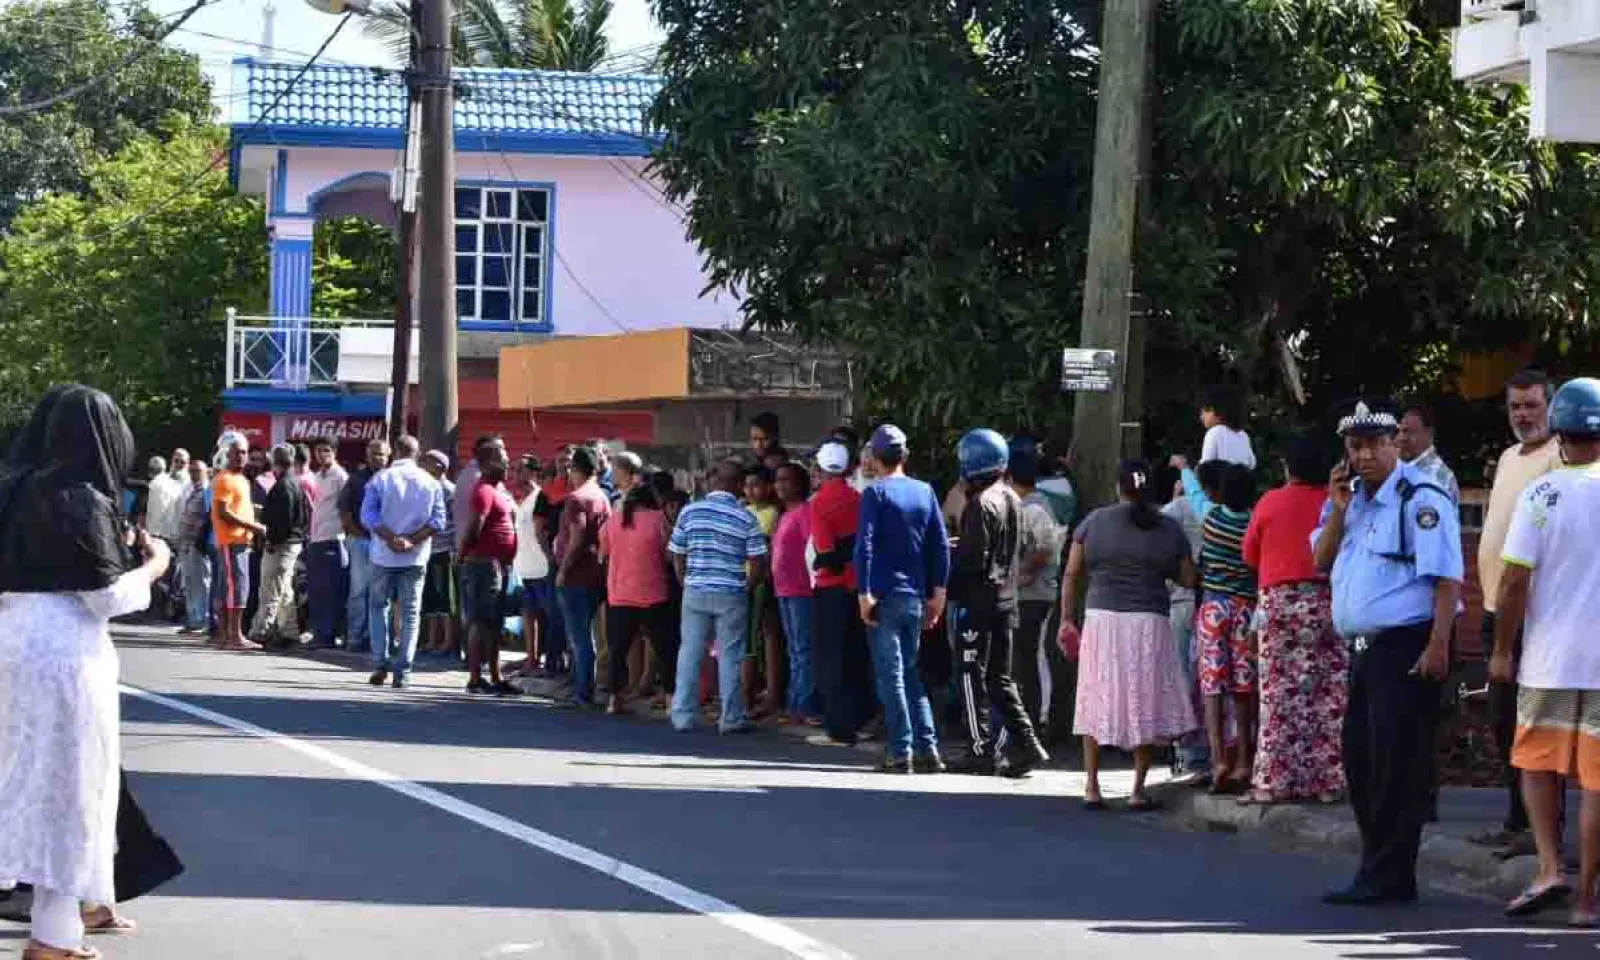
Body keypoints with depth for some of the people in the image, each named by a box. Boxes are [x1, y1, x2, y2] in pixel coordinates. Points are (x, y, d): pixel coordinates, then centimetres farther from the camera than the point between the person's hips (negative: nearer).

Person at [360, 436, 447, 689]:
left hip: (384, 556, -1)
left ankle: (381, 664, 3)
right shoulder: (431, 483, 1)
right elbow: (437, 520, -8)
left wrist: (392, 538, -16)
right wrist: (412, 540, -13)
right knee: (410, 614, 6)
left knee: (378, 607, 14)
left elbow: (368, 516, -13)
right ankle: (402, 672, 0)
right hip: (416, 558, 1)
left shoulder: (380, 480, -3)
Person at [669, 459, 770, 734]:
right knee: (730, 657, 5)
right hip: (731, 596, -2)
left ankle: (683, 716, 8)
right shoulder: (745, 518, -5)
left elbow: (677, 555, 4)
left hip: (695, 593, 2)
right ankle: (731, 719, 7)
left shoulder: (690, 511, 0)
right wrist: (746, 586, 9)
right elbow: (758, 563, -7)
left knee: (689, 654, 8)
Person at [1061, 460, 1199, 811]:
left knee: (1097, 702, 9)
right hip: (1149, 624, 0)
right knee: (1146, 703, 7)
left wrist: (1066, 619, 10)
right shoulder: (1170, 529, 2)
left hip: (1101, 620, 0)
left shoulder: (1094, 522, 2)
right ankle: (1138, 789, 5)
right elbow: (1189, 579, 5)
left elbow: (1071, 575, 2)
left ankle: (1092, 787, 7)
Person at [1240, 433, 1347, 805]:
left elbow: (1250, 555, 8)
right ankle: (1328, 781, 5)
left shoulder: (1270, 503, -1)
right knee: (1331, 696, 4)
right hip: (1330, 602, 2)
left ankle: (1275, 781, -3)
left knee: (1281, 694, -1)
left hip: (1280, 601, -1)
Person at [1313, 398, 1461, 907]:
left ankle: (1386, 878, -1)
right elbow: (1321, 561, 16)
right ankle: (1379, 870, 22)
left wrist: (1437, 646, -22)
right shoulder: (1353, 498, 16)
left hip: (1407, 647, -9)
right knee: (1359, 759, 12)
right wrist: (1338, 510, 1)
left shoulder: (1421, 498, -10)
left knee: (1396, 764, -6)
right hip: (1365, 648, 9)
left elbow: (1447, 577, -16)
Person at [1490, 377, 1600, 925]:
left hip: (1548, 657, -1)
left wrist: (1502, 650, 3)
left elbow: (1515, 580, -7)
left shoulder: (1541, 496, -6)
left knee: (1538, 765, 15)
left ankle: (1550, 868, 0)